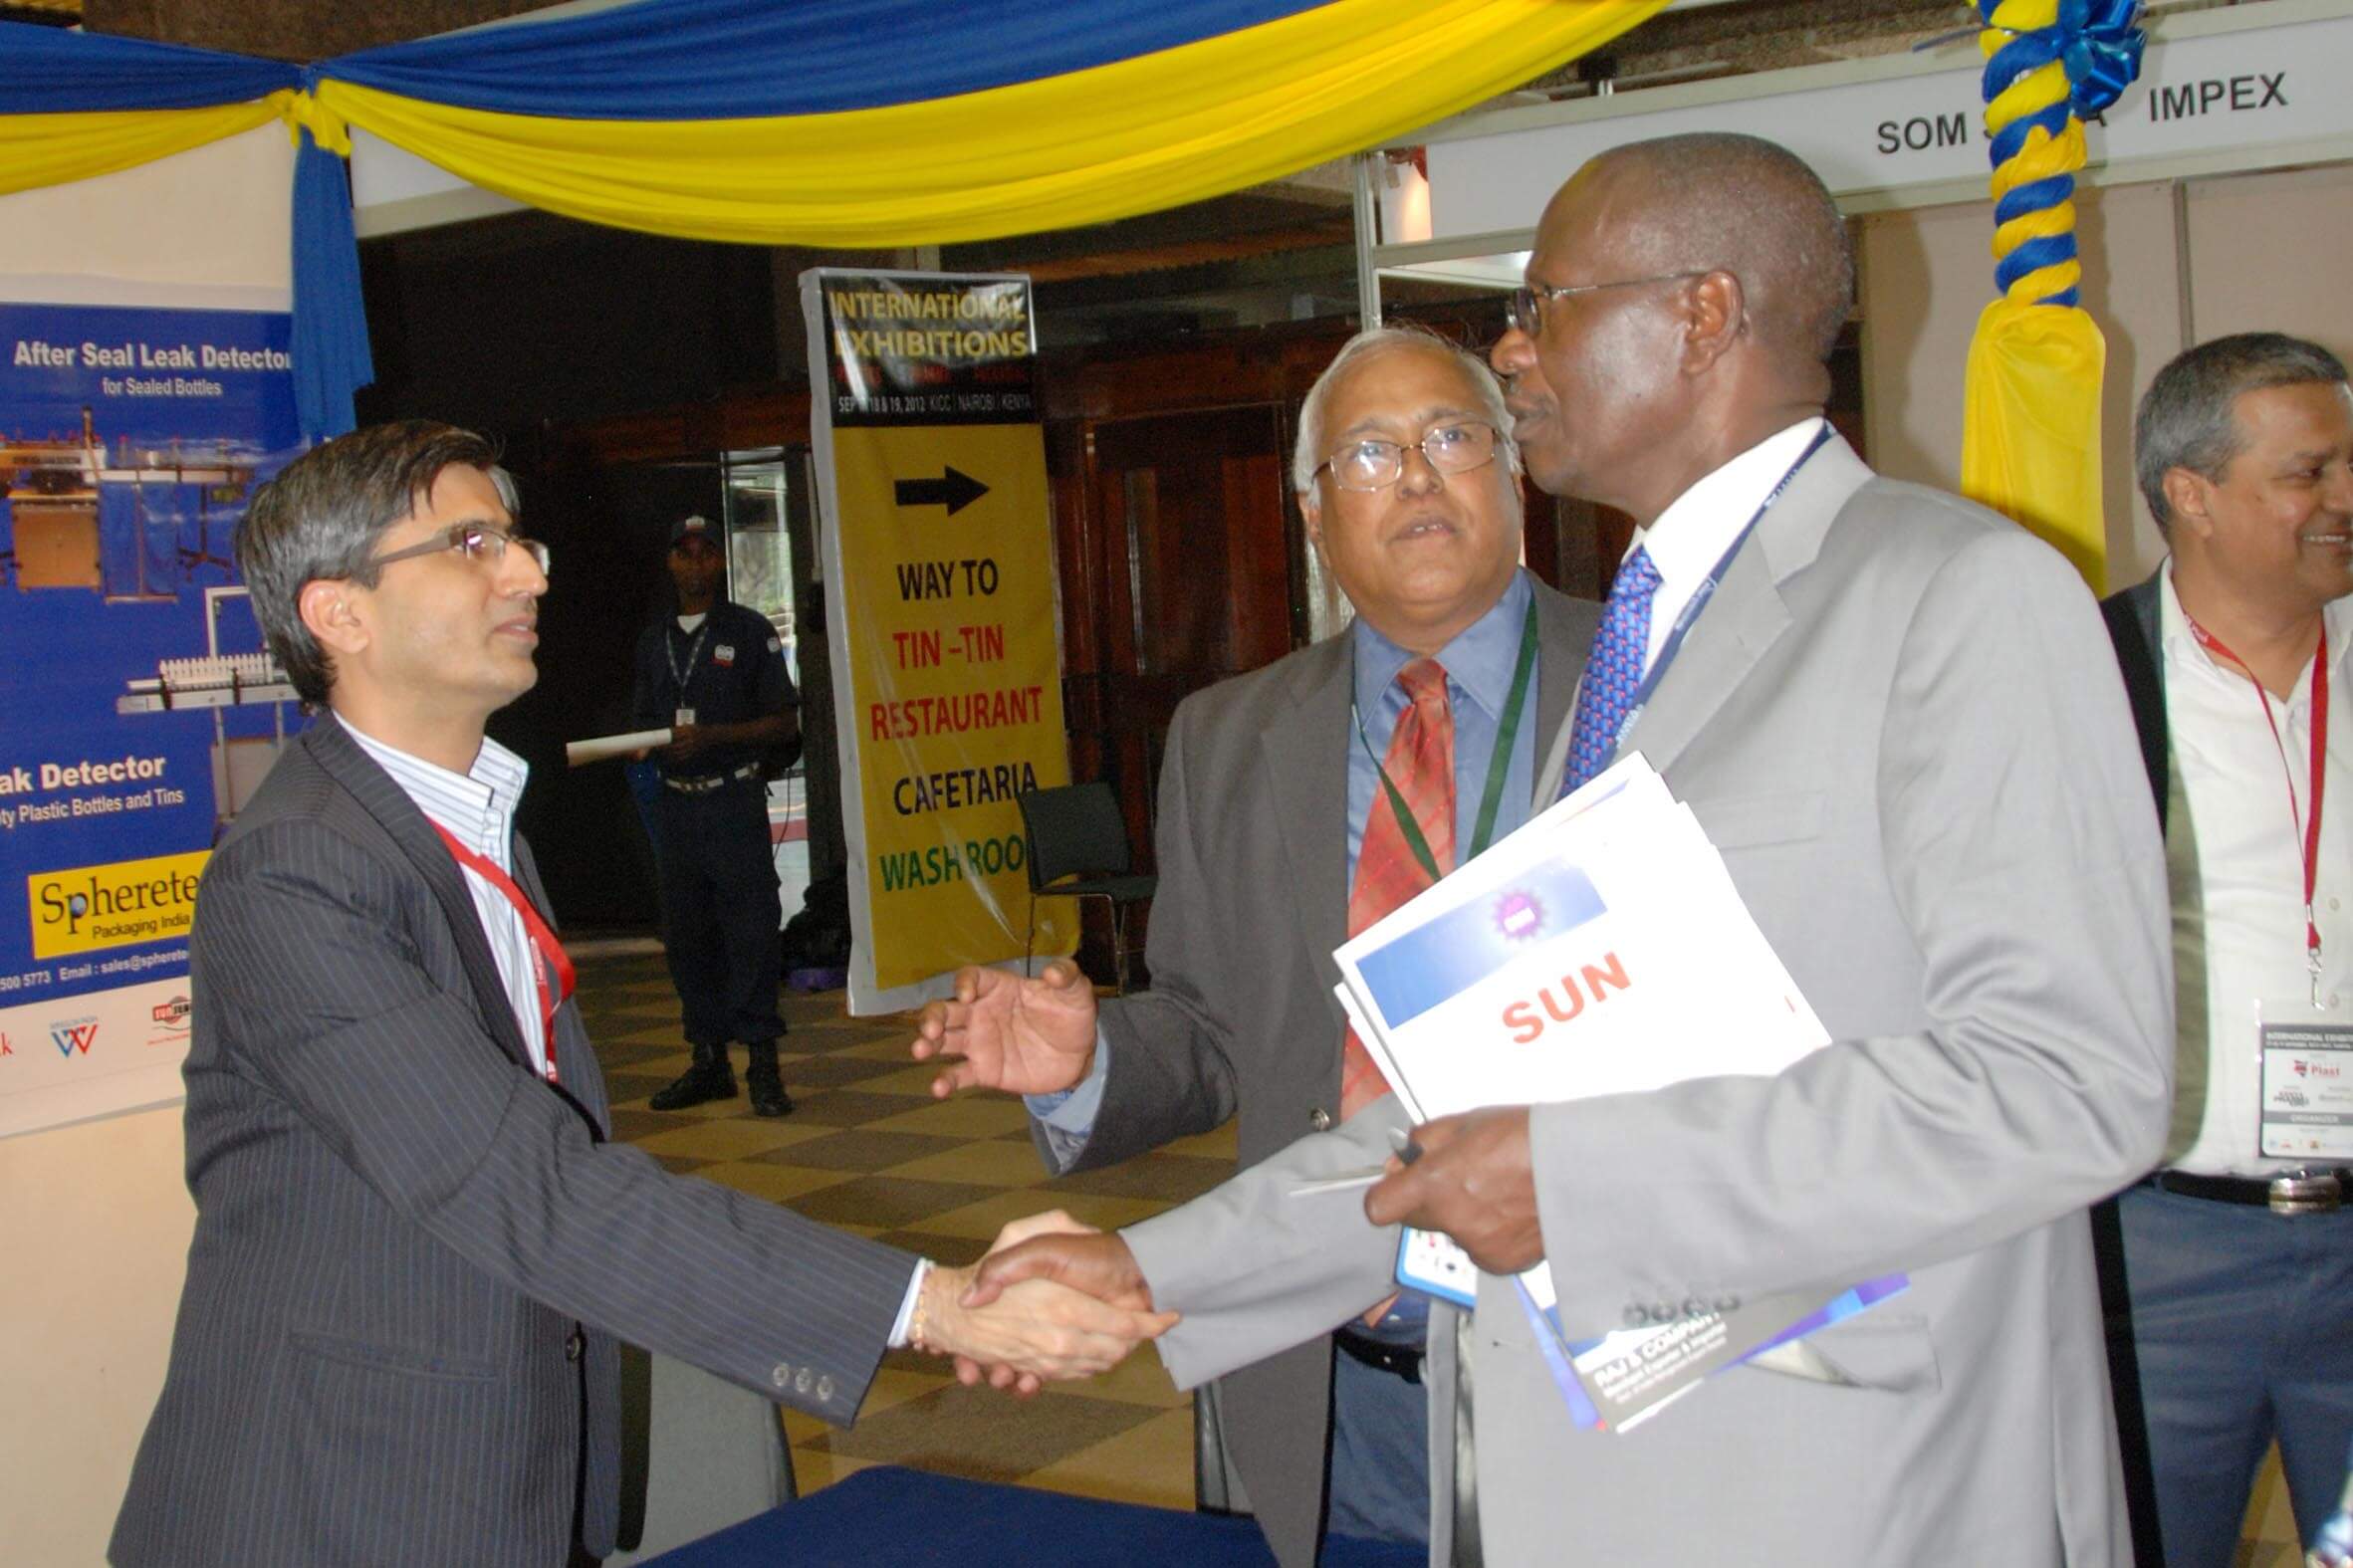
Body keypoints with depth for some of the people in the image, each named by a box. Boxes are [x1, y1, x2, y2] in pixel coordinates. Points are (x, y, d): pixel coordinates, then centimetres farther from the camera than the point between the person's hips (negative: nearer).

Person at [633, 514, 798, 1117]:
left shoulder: (750, 632, 1)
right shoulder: (654, 641, 16)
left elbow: (785, 723, -3)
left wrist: (711, 736, -14)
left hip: (735, 801, -5)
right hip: (675, 804, 5)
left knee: (751, 929, -8)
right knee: (686, 935, 8)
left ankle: (763, 1065, -4)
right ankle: (708, 1061, 17)